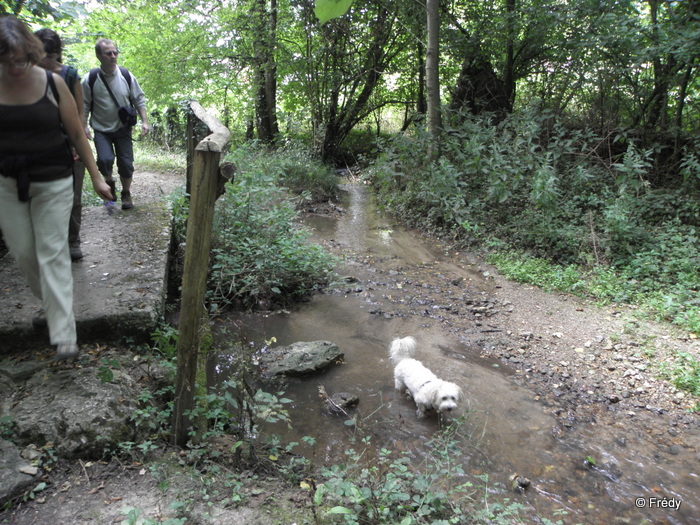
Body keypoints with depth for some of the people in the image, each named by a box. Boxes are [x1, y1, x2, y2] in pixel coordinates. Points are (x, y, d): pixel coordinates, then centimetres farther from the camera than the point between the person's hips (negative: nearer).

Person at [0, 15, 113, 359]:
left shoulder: (53, 84, -7)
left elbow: (76, 133, 0)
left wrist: (96, 178, 0)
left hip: (53, 183, -2)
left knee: (52, 254, -3)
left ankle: (63, 335, -2)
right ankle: (51, 302, 36)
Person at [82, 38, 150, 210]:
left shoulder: (126, 76, -4)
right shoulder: (91, 79, -9)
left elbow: (139, 100, 5)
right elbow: (84, 105, 0)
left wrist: (144, 121, -3)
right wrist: (84, 126, -7)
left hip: (123, 129, 2)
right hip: (101, 130, -1)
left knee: (126, 164, 1)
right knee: (105, 159, -20)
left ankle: (126, 194, 25)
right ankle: (109, 182, 14)